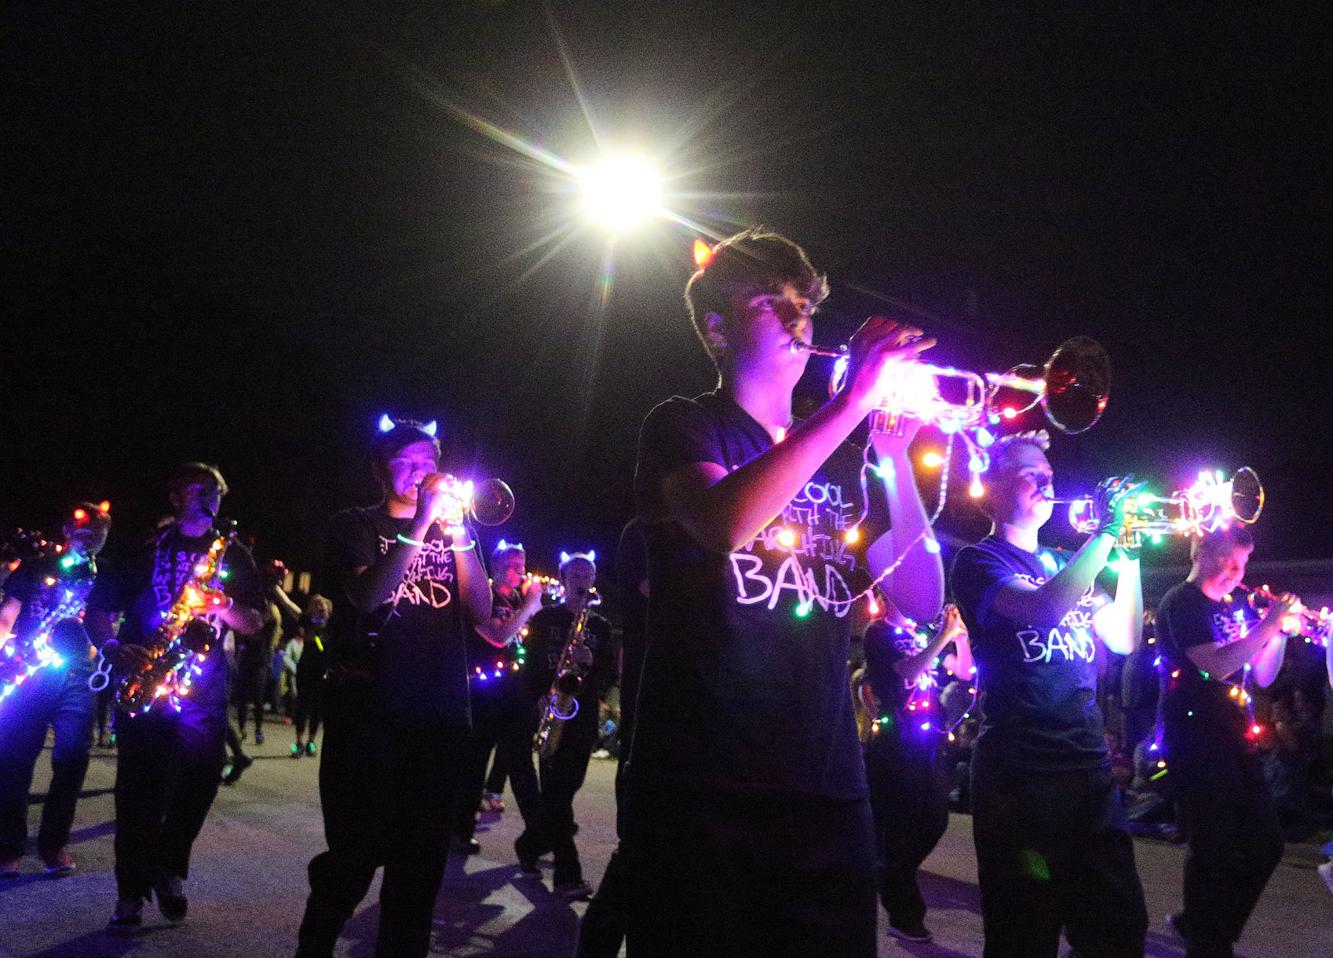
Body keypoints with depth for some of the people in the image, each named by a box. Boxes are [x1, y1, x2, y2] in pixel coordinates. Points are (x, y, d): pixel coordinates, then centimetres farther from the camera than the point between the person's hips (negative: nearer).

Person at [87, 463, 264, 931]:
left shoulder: (233, 555, 12)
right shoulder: (144, 547, 9)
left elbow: (254, 622, 7)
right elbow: (98, 606, 7)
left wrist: (223, 606, -14)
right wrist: (113, 647, -11)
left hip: (204, 687, 1)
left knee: (200, 782, -2)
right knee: (139, 788, -5)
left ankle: (169, 870, 21)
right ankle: (132, 892, 5)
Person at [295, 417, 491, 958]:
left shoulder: (450, 532, 16)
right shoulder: (356, 526, 6)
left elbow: (481, 611, 2)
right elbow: (368, 595, -14)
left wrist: (457, 531, -8)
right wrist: (421, 522, -17)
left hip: (440, 713, 4)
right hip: (368, 709, -3)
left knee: (422, 856, 5)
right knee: (360, 849, -5)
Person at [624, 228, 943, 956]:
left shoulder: (841, 460, 16)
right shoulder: (685, 427, 2)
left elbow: (922, 600, 7)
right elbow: (724, 522, -22)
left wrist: (894, 452, -2)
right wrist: (854, 398, -20)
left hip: (826, 789, 5)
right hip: (704, 788, -5)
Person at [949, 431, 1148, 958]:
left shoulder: (1062, 565, 20)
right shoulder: (979, 561, -3)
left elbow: (1124, 638, 13)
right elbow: (1044, 608, -22)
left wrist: (1130, 553, 5)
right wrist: (1107, 530, -15)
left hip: (1090, 767, 7)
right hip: (1020, 774, -7)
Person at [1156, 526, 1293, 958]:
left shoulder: (1230, 609, 17)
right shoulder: (1182, 602, -8)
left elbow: (1262, 677, 16)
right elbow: (1216, 665, -22)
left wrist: (1280, 630, 2)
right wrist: (1267, 624, -18)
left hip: (1235, 740, 8)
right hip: (1196, 742, -8)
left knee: (1265, 845, 9)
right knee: (1215, 853, -4)